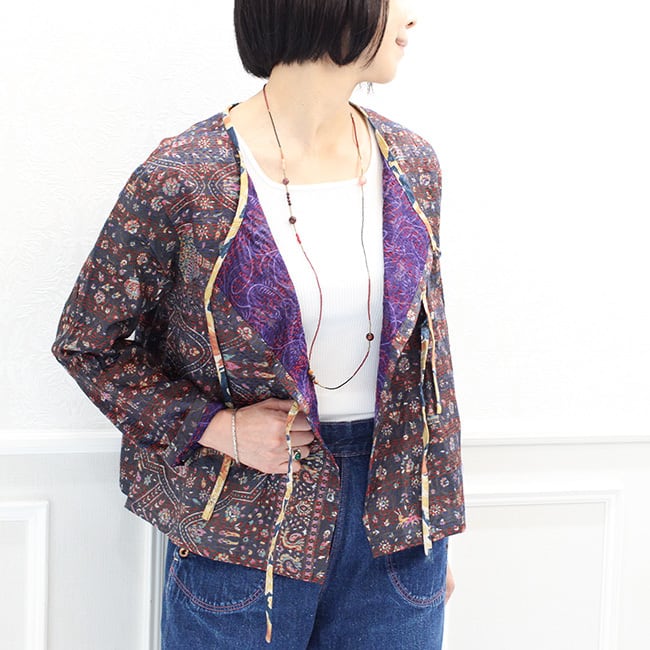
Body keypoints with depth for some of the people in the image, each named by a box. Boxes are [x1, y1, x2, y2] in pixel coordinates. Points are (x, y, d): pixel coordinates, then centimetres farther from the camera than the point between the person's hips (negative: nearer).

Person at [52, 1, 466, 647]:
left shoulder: (411, 164, 0)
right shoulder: (181, 180, -16)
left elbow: (427, 347, 8)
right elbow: (87, 344, -4)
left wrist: (436, 518, 12)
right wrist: (216, 428, -15)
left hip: (392, 521, 4)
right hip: (244, 533, -4)